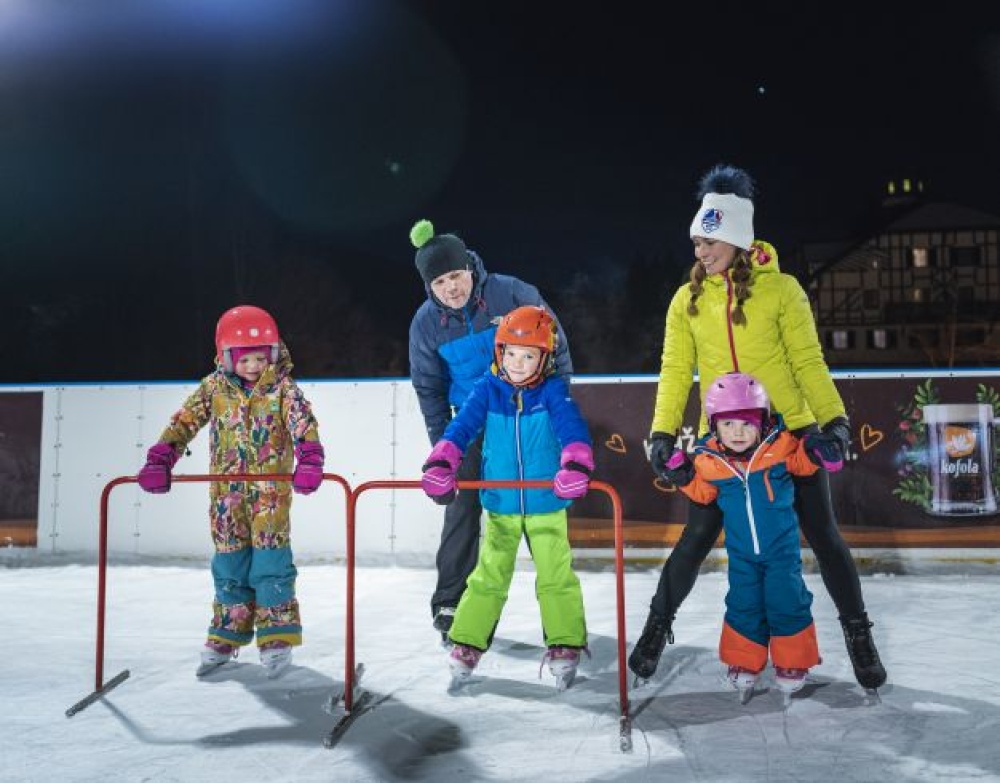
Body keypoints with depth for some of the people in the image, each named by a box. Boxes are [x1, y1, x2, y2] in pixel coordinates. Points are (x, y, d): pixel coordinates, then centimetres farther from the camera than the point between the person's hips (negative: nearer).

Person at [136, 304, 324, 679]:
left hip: (270, 489, -3)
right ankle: (226, 636, 22)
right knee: (229, 563, 9)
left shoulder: (283, 388, -4)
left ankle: (277, 636, 4)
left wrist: (309, 461, -34)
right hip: (226, 490, 3)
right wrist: (159, 461, -12)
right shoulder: (214, 387, 3)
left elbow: (303, 422, -17)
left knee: (270, 560, -6)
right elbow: (183, 422, 0)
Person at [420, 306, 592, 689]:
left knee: (556, 576, 4)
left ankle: (565, 644, 17)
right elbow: (463, 425, -15)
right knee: (488, 577, 10)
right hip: (500, 505, 1)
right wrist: (441, 464, -31)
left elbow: (571, 425, -23)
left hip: (547, 505, -1)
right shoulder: (488, 389, -6)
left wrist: (575, 463, -42)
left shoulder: (553, 391, -9)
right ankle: (467, 642, 21)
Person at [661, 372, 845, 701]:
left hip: (782, 546, -1)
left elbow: (800, 461, 4)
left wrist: (815, 451, -15)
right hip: (740, 551, 2)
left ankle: (793, 662, 22)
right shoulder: (708, 460, -11)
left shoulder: (779, 446, -15)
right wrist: (684, 477, -10)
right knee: (743, 605, 10)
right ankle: (744, 662, 26)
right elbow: (704, 492, 6)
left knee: (786, 602, 3)